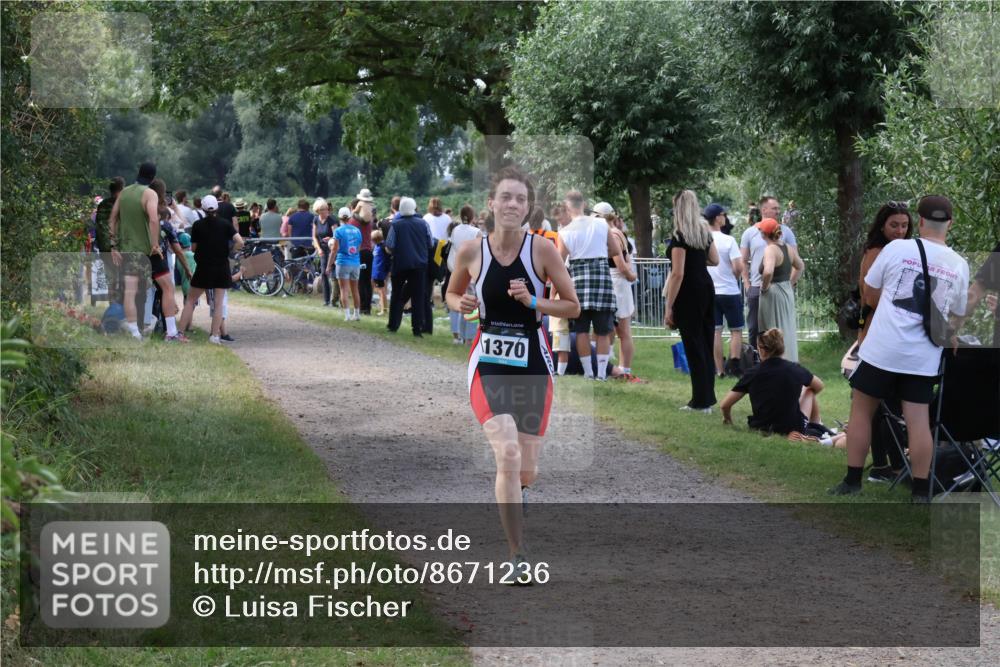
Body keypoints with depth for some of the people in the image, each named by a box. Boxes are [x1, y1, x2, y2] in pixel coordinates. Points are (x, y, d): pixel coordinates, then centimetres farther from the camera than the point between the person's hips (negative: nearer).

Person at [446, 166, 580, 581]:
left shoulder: (542, 250, -7)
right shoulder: (471, 251, -3)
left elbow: (573, 307, -1)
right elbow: (452, 294, 15)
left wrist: (532, 301, -18)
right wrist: (461, 305, -8)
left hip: (532, 365, 1)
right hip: (488, 365, -1)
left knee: (526, 473, 7)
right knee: (508, 454, -22)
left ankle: (507, 498, 46)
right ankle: (518, 557, -14)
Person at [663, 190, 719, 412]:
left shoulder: (680, 236, -16)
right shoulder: (705, 232, 7)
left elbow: (678, 274, -19)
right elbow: (715, 260, 20)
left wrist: (668, 307, -16)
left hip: (689, 294, -8)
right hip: (707, 288, 8)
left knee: (694, 346, -2)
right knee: (706, 344, 13)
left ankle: (701, 401, 1)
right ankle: (708, 397, 19)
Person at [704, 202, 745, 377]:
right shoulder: (728, 240, -14)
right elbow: (738, 267, -18)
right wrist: (735, 277, 2)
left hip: (709, 292, 4)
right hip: (730, 292, -4)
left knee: (715, 331, 6)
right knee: (736, 330, 8)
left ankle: (720, 369, 5)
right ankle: (734, 366, -3)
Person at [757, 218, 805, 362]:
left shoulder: (770, 249, -20)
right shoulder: (788, 247, 6)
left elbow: (768, 271, -36)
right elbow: (800, 267, 19)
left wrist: (765, 287, -20)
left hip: (773, 294, -8)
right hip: (788, 291, 8)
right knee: (787, 331, 16)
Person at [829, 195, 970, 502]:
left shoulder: (898, 248, -7)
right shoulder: (959, 265, 3)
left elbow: (869, 287, 7)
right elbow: (958, 312, 15)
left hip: (883, 349, -2)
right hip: (924, 357, 3)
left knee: (861, 410, 10)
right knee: (918, 420, 5)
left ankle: (852, 481, 13)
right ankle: (921, 492, 6)